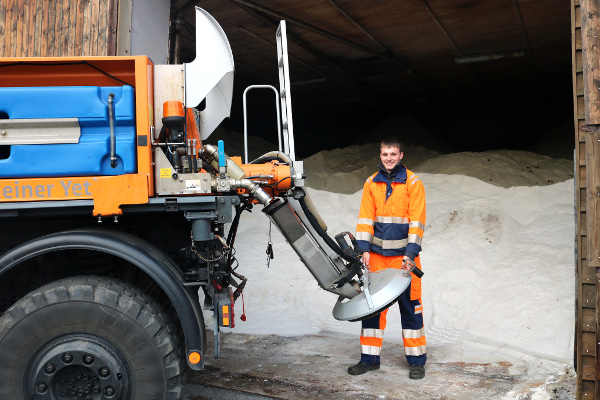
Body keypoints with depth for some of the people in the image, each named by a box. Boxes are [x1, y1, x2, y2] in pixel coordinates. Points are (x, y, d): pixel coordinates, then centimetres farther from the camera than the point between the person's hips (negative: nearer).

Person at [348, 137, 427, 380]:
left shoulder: (413, 182, -2)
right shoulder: (371, 183, 7)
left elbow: (417, 220, -6)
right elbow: (365, 218, 5)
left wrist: (410, 253, -12)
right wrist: (364, 249, -4)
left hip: (404, 255, -3)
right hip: (377, 254, 3)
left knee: (410, 305, 2)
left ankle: (416, 360, 13)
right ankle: (370, 358, 16)